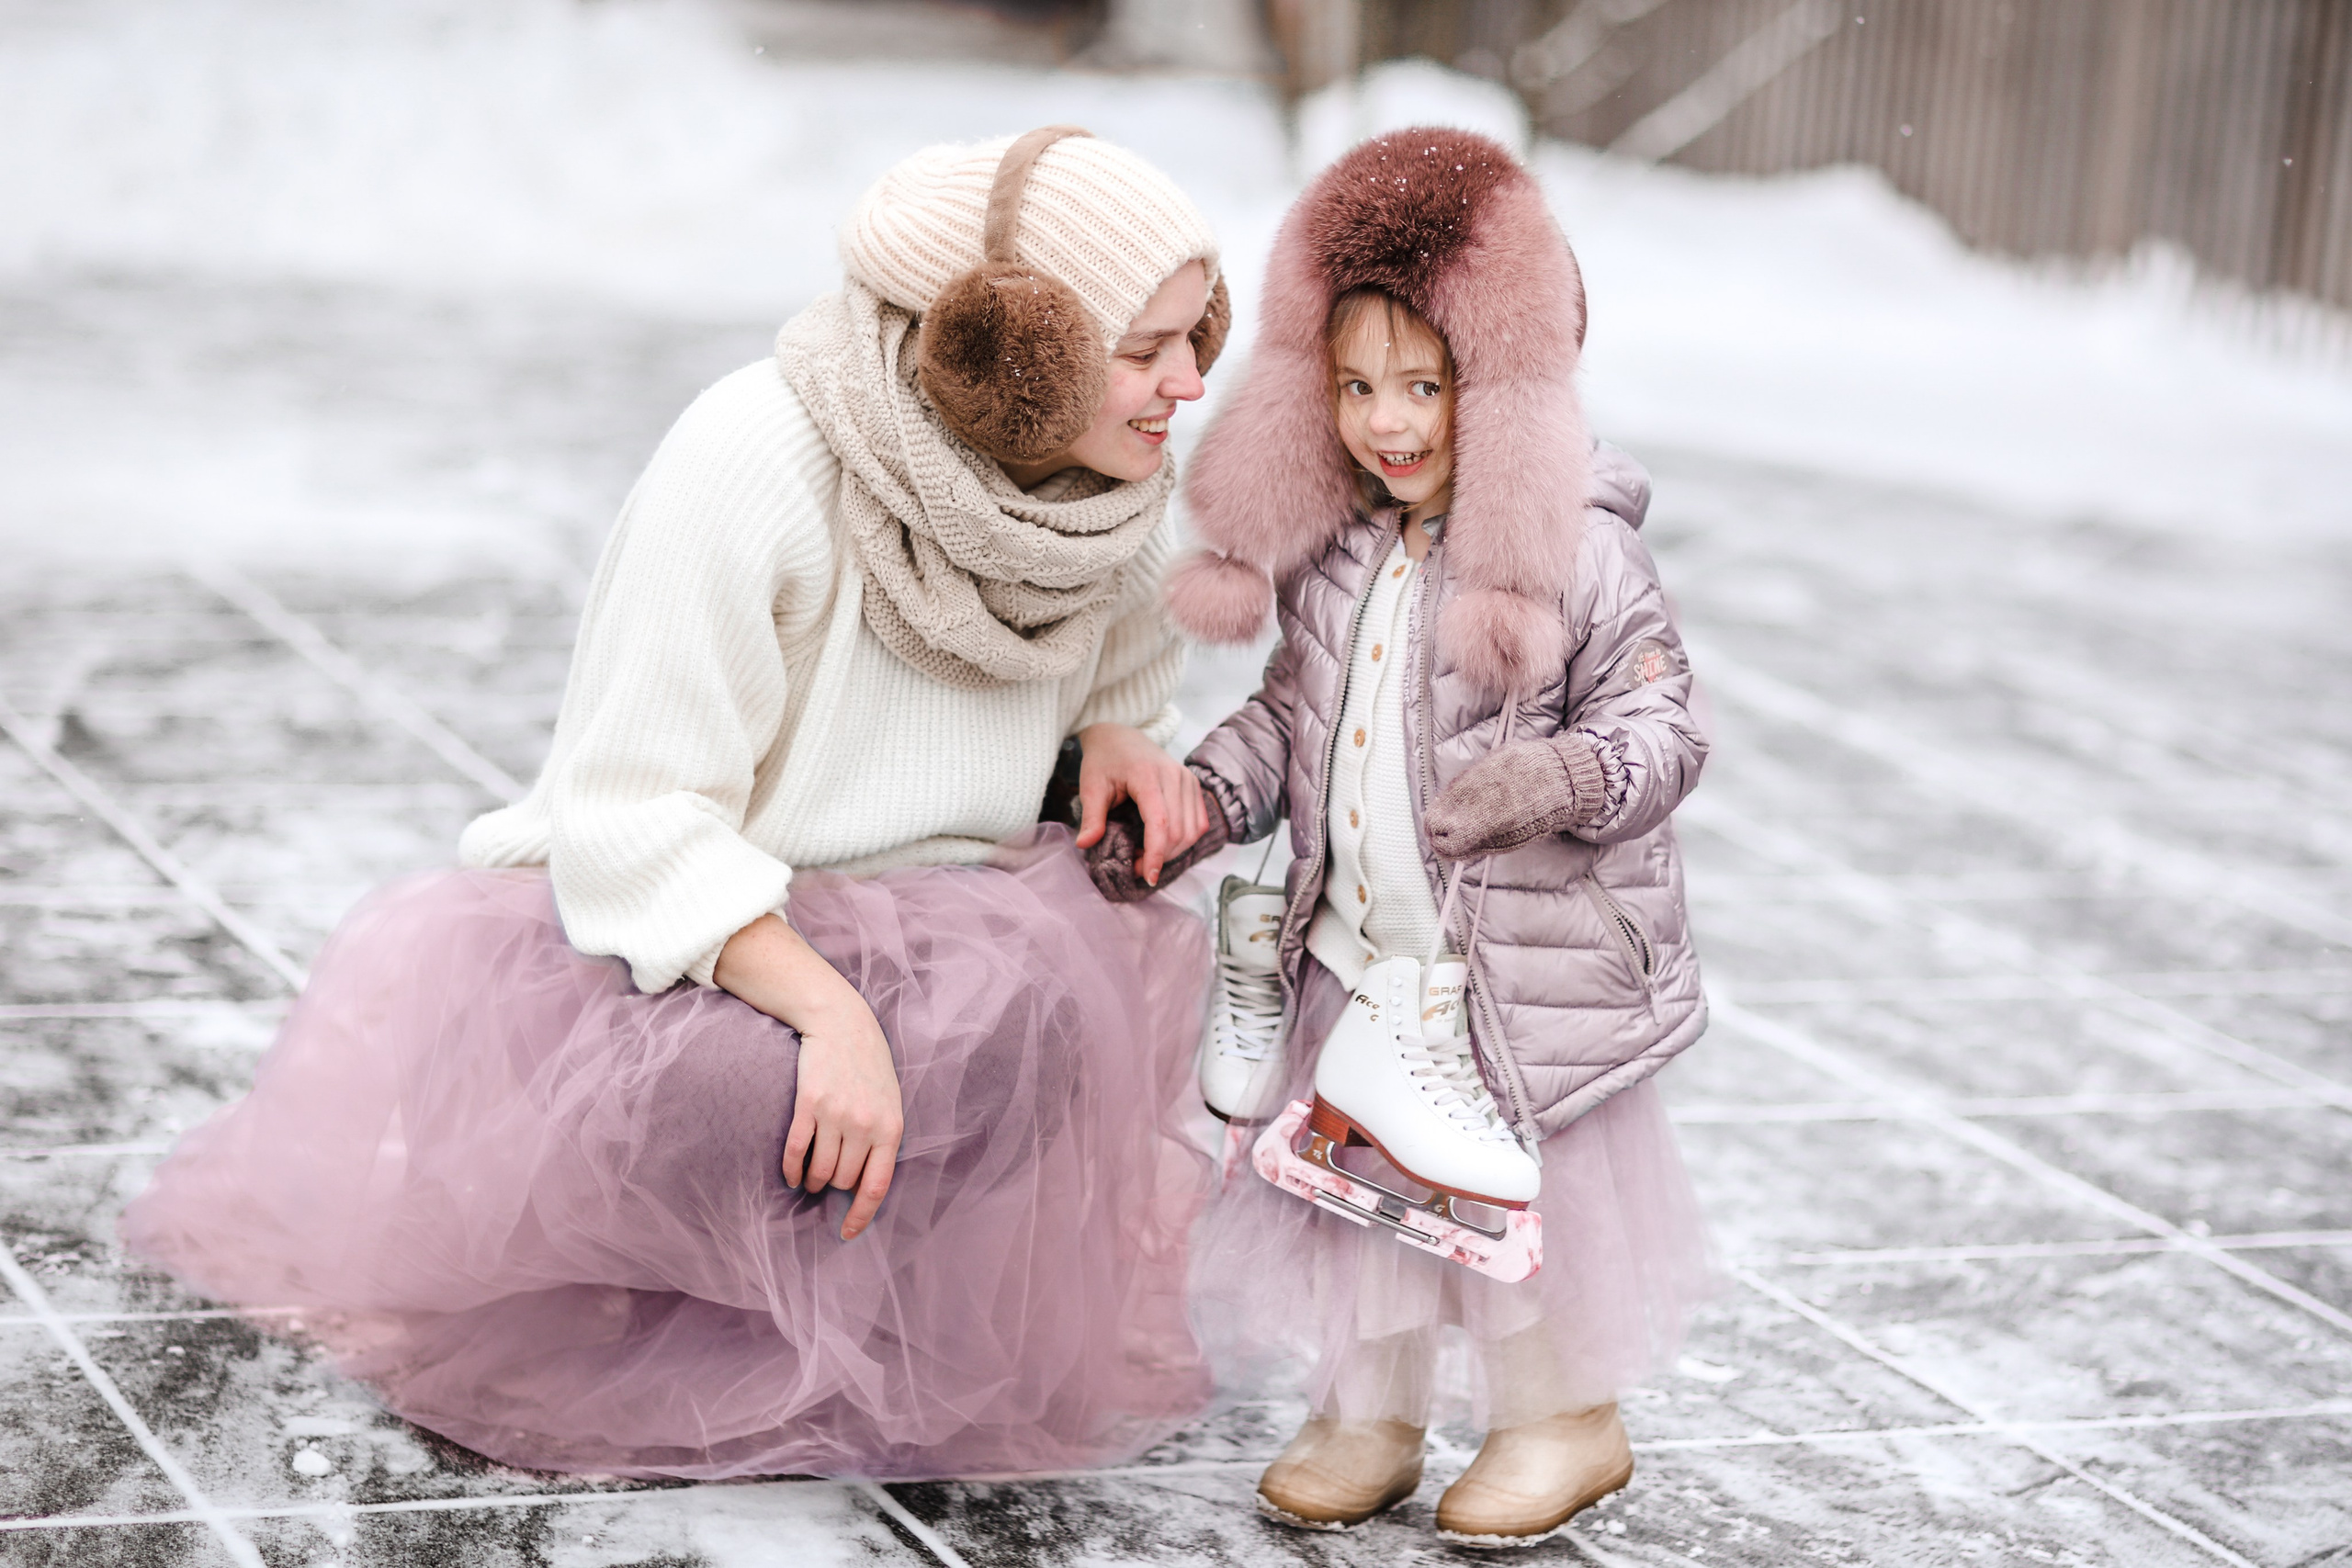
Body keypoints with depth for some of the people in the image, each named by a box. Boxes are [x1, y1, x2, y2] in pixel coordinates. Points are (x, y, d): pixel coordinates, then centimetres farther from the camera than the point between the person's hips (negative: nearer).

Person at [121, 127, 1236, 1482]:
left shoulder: (1117, 484, -4)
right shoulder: (759, 459, -25)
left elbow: (1119, 676, 18)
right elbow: (633, 818, -25)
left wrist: (1119, 742, -7)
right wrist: (831, 1010, -37)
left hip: (929, 916, 5)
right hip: (674, 943, -5)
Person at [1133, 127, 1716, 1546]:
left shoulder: (1579, 550, -15)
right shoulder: (1328, 546, 3)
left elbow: (1661, 725, -14)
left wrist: (1560, 778, -33)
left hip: (1530, 960, -6)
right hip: (1357, 947, 6)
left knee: (1534, 1194, 9)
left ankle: (1567, 1422, 31)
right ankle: (1369, 1418, 34)